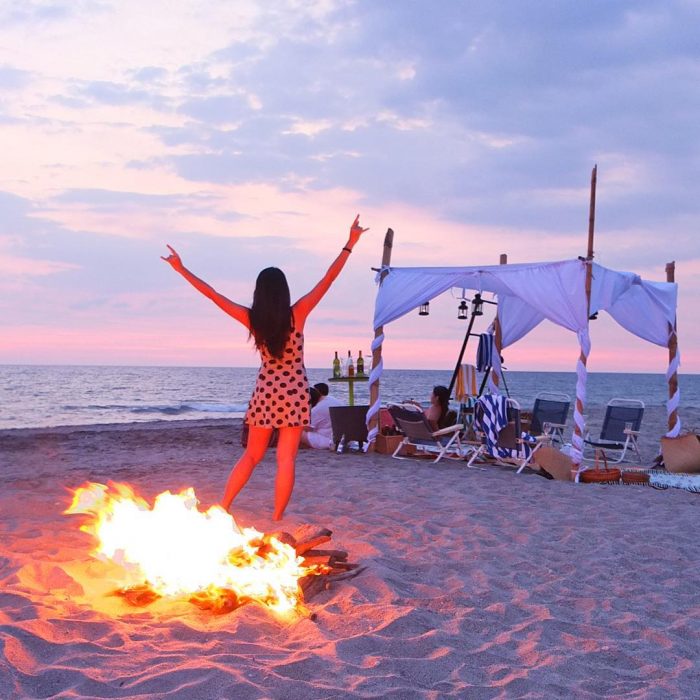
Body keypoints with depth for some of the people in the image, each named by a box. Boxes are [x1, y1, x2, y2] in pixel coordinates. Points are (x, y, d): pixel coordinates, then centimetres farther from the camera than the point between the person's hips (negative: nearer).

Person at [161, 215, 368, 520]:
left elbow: (211, 294, -1)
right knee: (286, 459, 0)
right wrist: (350, 243, -5)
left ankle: (221, 508, 13)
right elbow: (328, 279, -9)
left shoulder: (252, 319, -4)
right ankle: (277, 519, 2)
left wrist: (181, 269, 6)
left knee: (251, 455, 16)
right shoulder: (297, 313, -9)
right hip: (294, 392, -3)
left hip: (264, 392, 3)